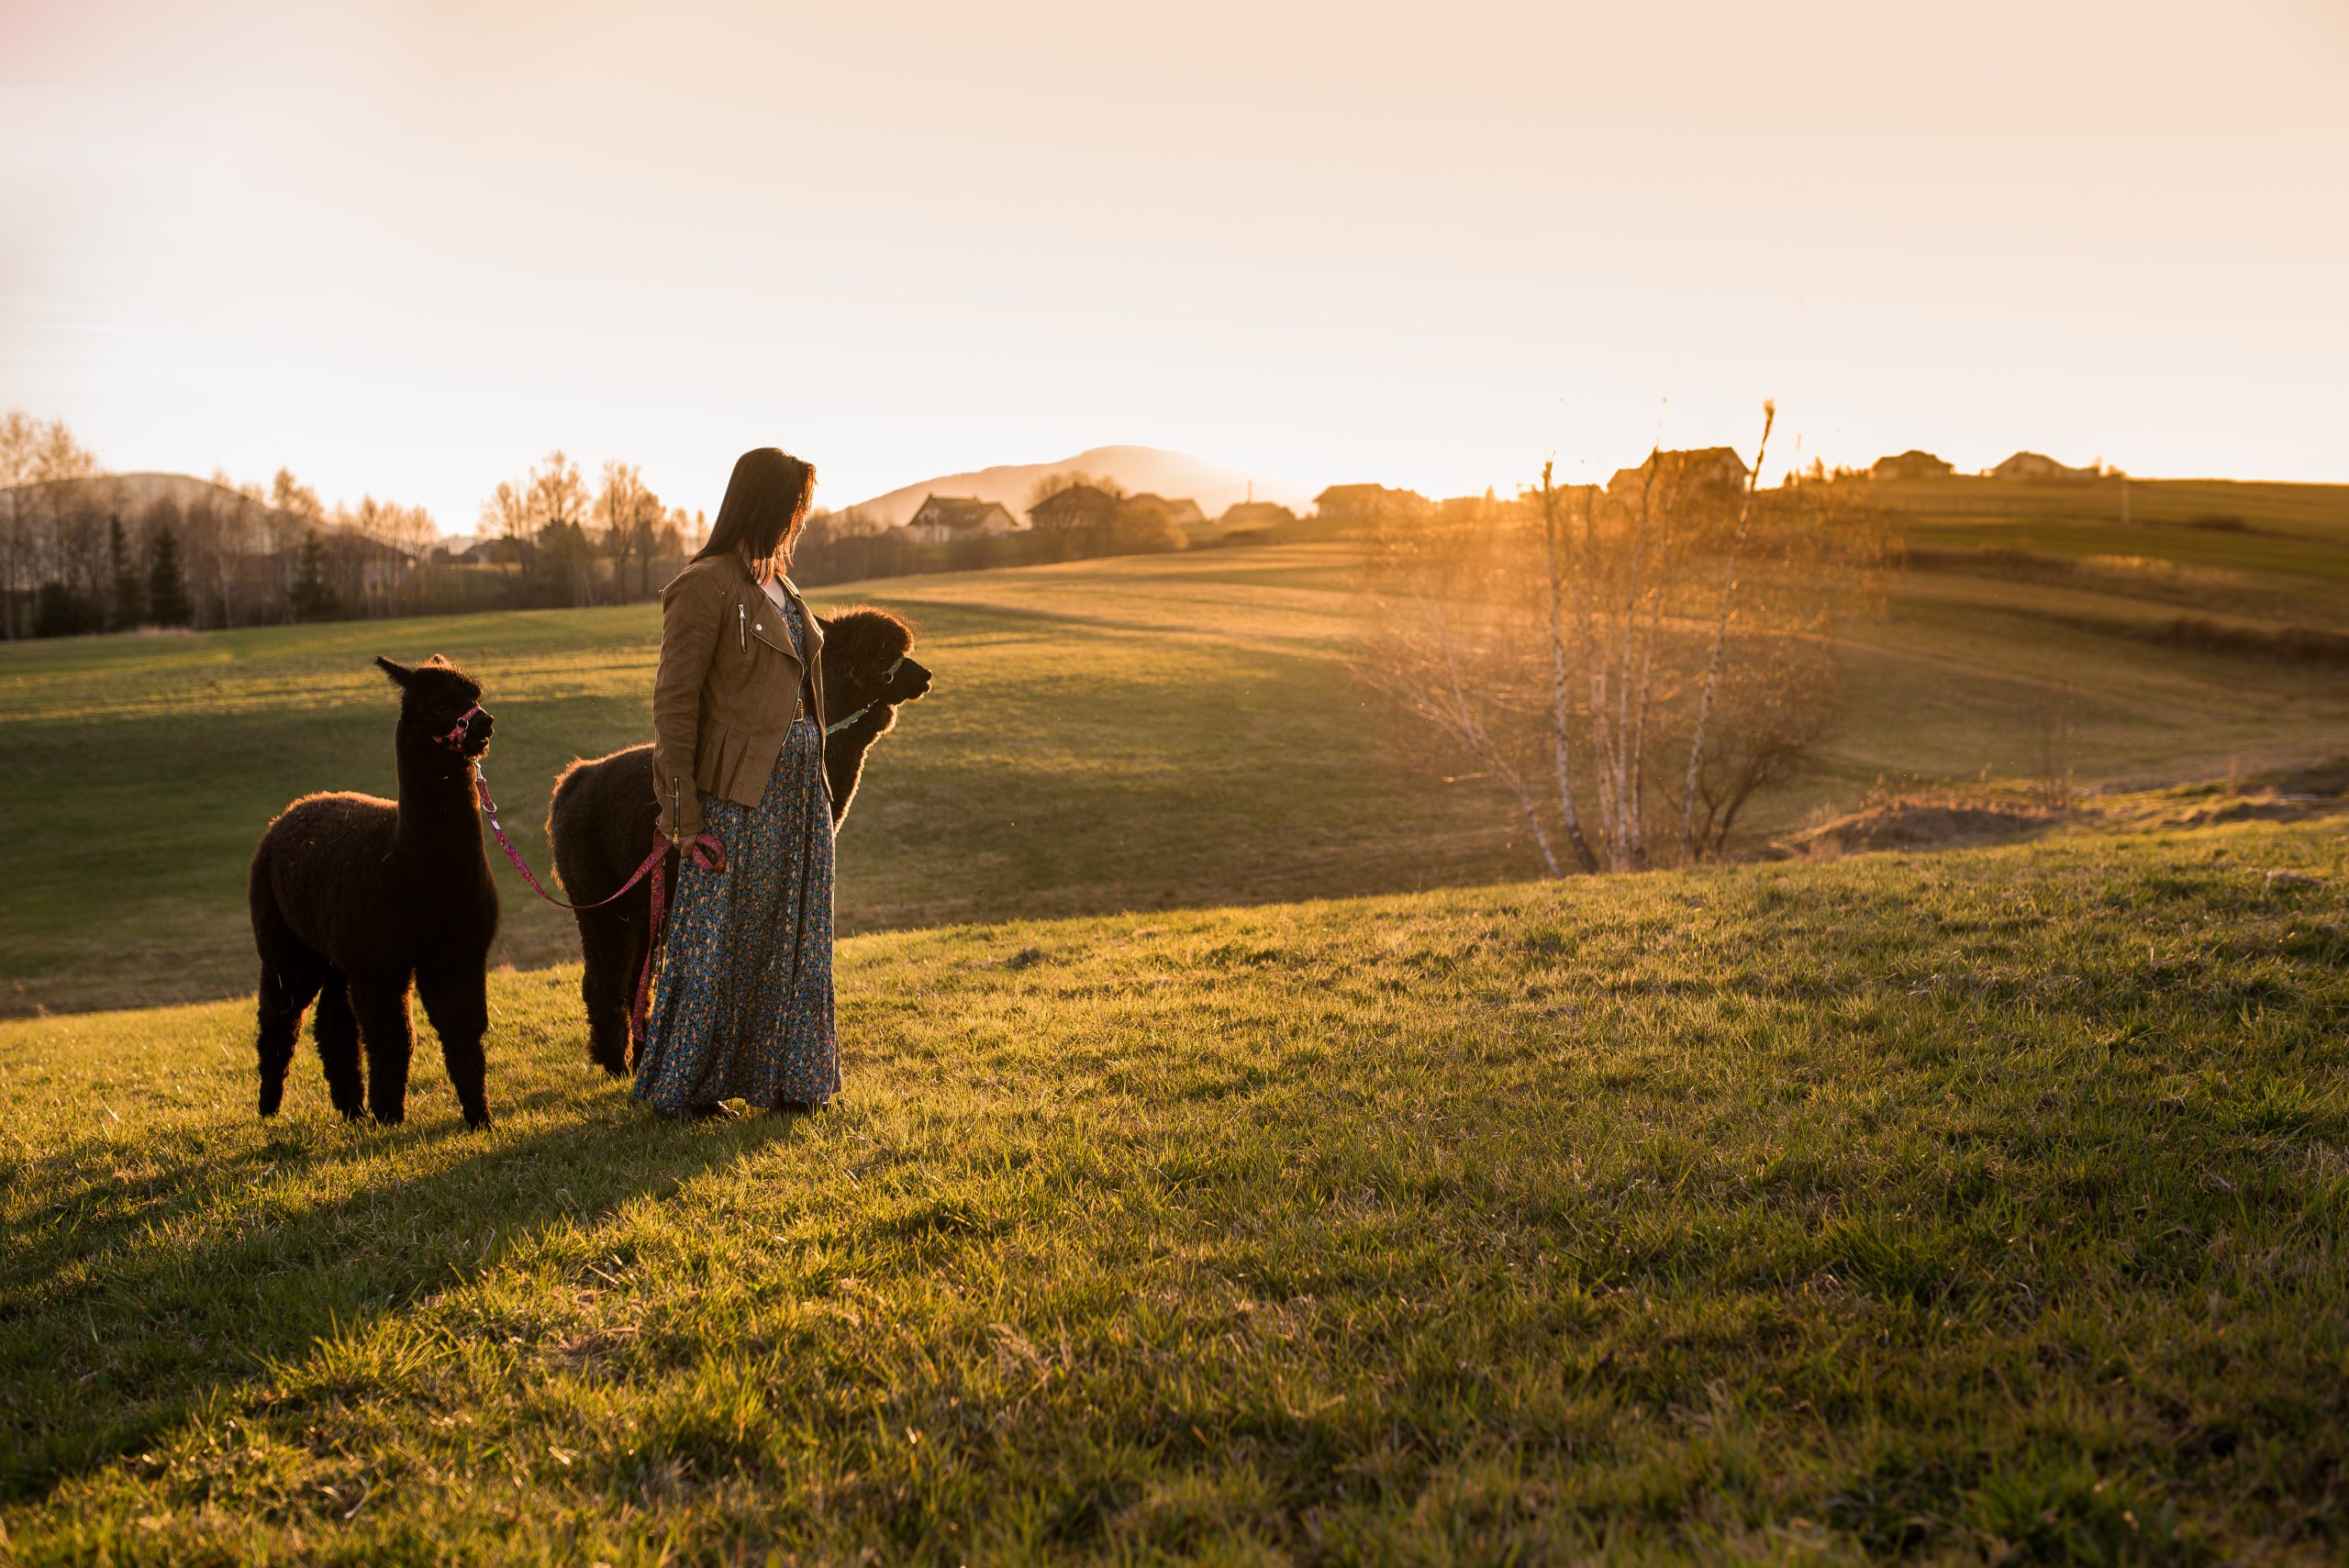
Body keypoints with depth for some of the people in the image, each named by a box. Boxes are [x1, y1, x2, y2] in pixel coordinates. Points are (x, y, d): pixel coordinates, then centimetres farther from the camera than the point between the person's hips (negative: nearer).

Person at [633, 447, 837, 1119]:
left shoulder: (777, 585, 13)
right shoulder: (705, 587, -12)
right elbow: (674, 704, -14)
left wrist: (812, 786, 16)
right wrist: (685, 815, -17)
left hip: (797, 786, 8)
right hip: (736, 793, -8)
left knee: (792, 939, 13)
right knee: (716, 941, 2)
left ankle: (784, 1079, 25)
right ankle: (680, 1087, 17)